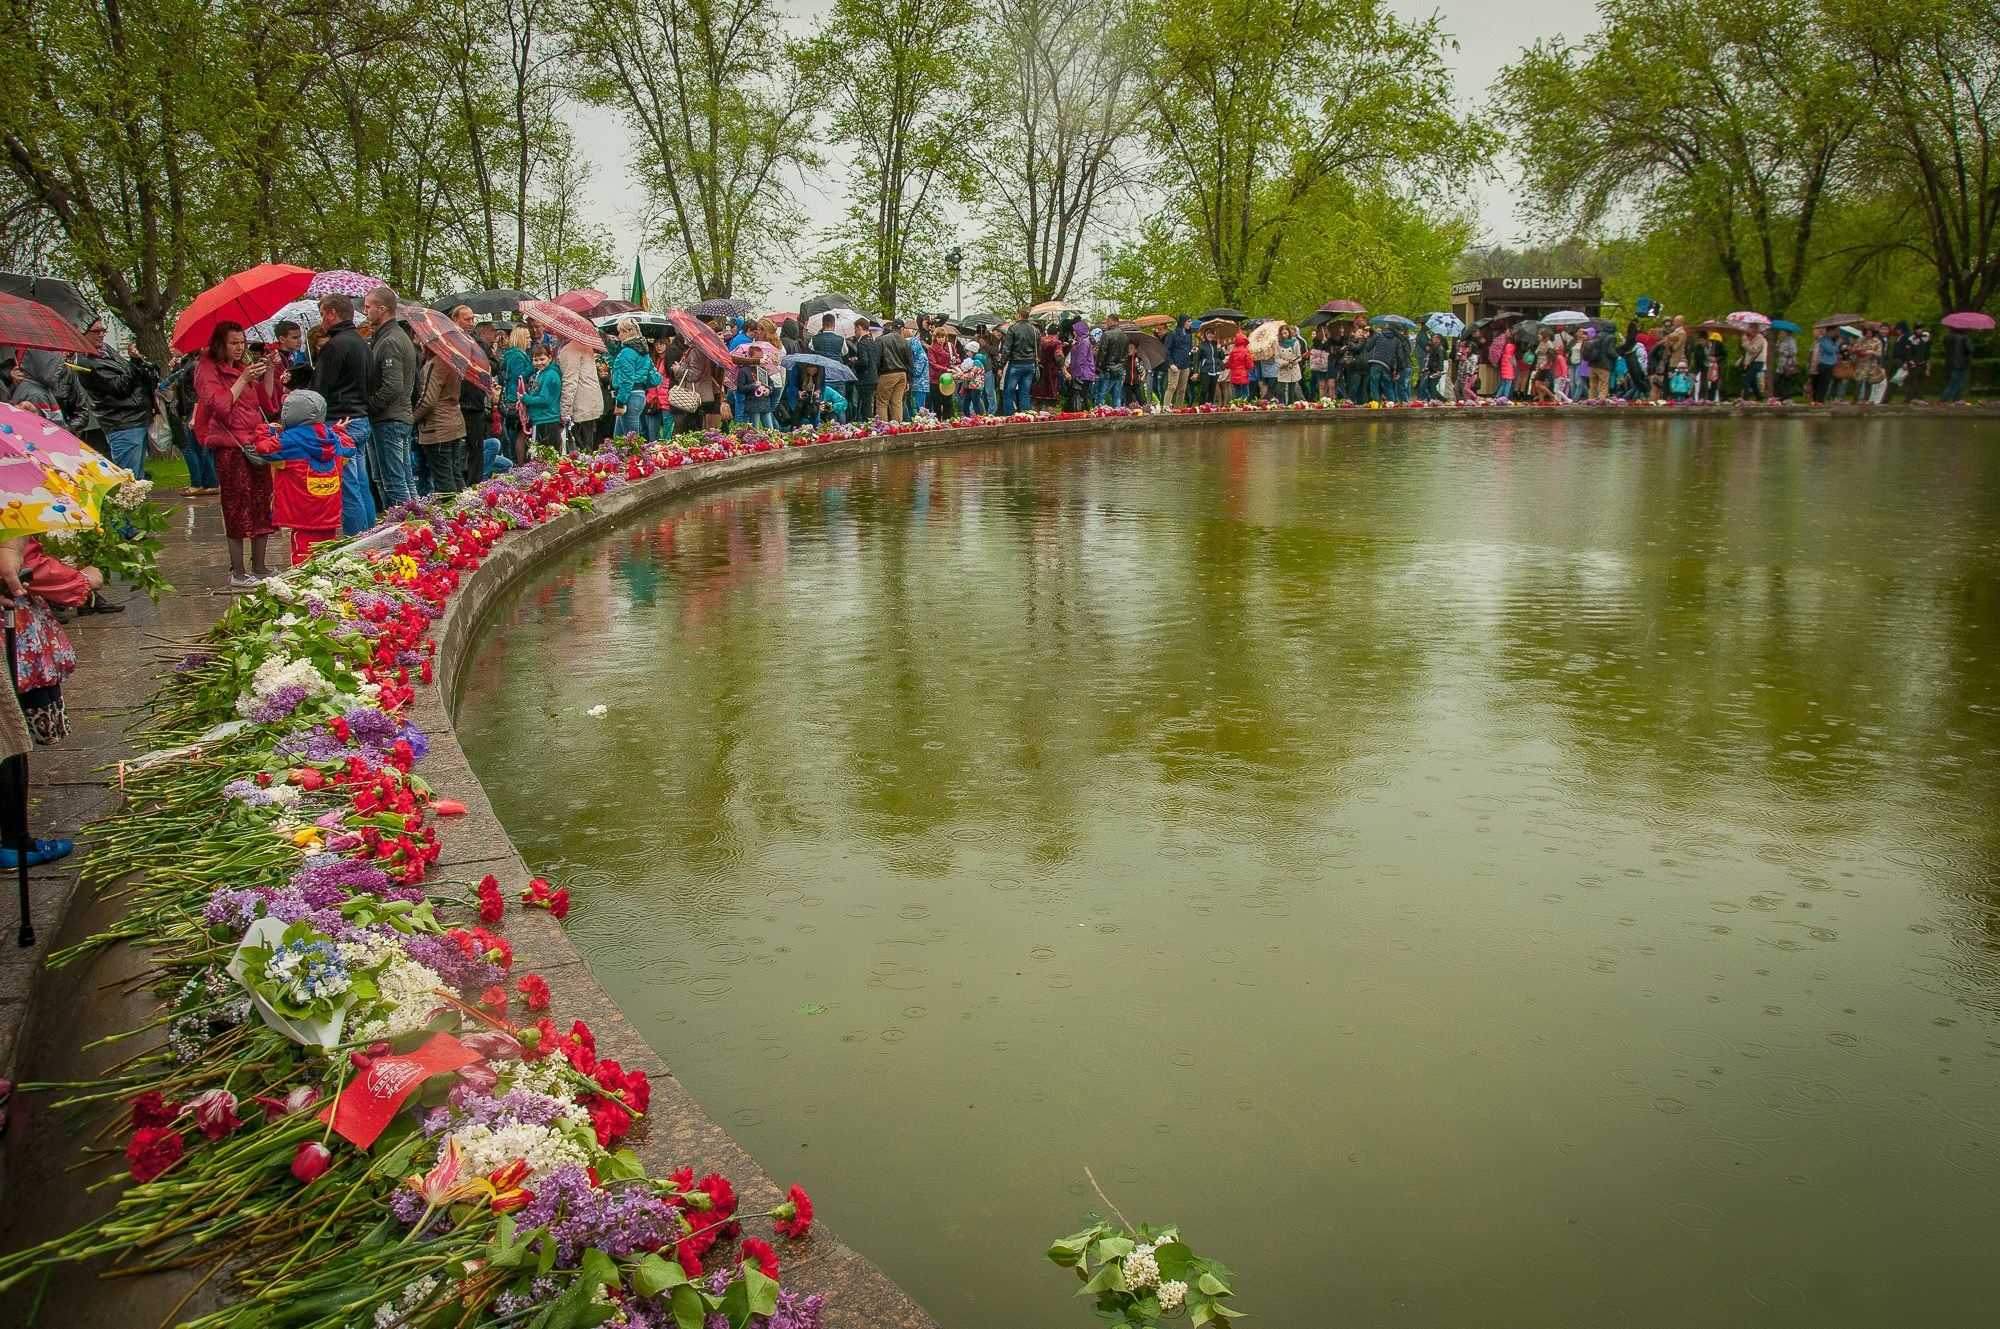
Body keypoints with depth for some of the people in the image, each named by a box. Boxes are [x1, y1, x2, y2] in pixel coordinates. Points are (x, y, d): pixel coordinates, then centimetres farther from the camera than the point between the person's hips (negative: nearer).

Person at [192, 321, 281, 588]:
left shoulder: (243, 368, 20)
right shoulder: (208, 370, 0)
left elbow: (268, 403, 14)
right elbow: (220, 405, -14)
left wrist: (270, 372, 4)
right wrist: (243, 380, -18)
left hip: (255, 442, 7)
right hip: (230, 445, -6)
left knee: (262, 504, 3)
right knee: (238, 507, -7)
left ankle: (259, 567, 10)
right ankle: (238, 573, -3)